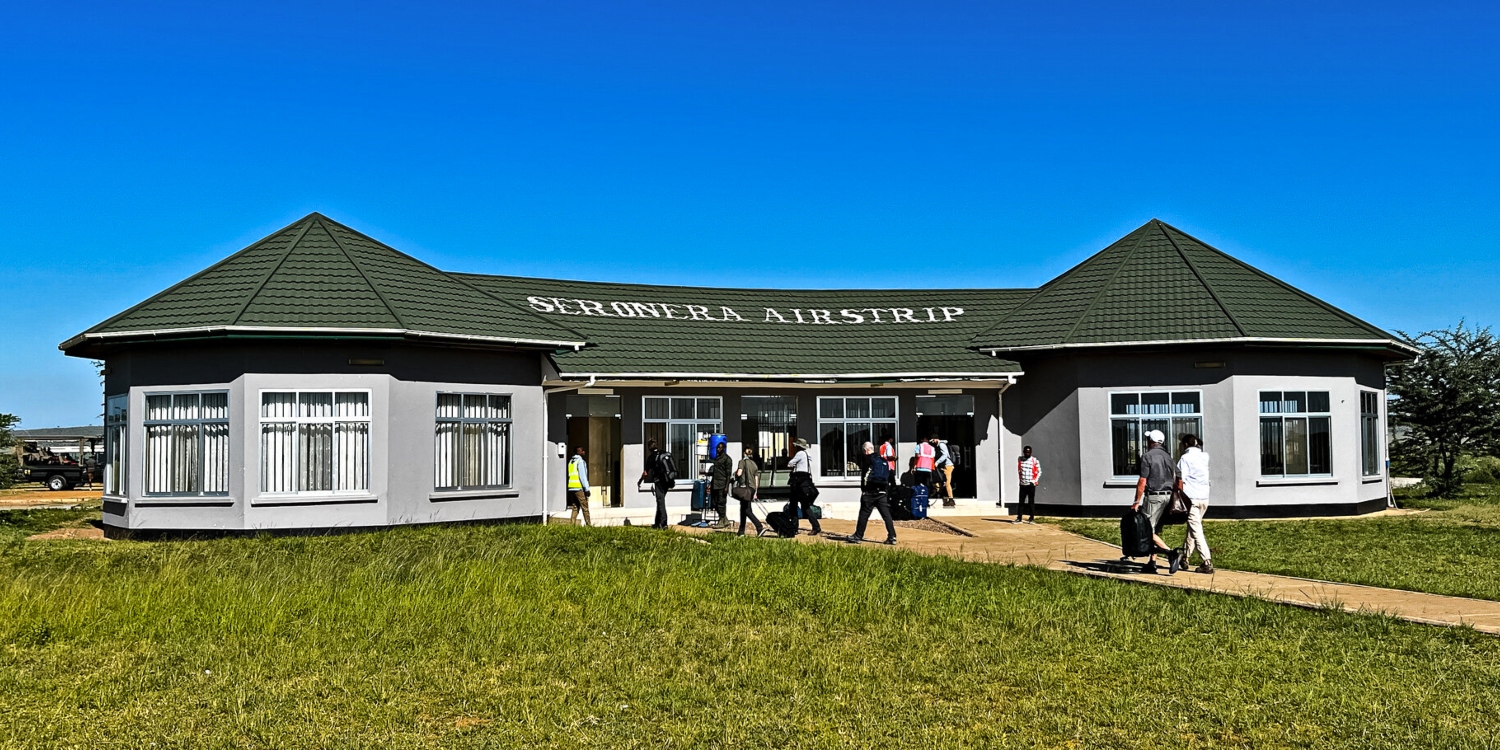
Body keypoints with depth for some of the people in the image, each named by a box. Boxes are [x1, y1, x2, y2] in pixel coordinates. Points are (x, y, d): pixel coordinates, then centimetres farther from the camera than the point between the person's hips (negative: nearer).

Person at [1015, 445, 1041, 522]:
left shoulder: (1035, 461, -4)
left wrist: (1035, 481, -9)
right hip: (1022, 484, 3)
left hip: (1031, 484, -3)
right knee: (1021, 501, 4)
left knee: (1031, 502, 1)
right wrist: (1020, 479, 11)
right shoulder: (1020, 459, 6)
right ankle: (1019, 518, 6)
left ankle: (1032, 518, 7)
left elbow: (1039, 472, 0)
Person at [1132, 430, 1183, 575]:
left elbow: (1142, 482, -14)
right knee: (1156, 530, 13)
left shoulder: (1147, 456, -11)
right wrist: (1172, 500, 21)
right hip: (1167, 496, 8)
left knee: (1148, 530, -6)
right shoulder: (1167, 456, 11)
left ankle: (1171, 553, -22)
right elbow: (1174, 479, 14)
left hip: (1153, 497, -8)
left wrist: (1137, 502, -9)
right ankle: (1152, 563, 15)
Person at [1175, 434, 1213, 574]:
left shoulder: (1185, 458, -6)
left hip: (1191, 498, -7)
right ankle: (1185, 557, 28)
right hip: (1204, 498, 7)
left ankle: (1207, 562, -15)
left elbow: (1180, 482, -9)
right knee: (1193, 527, 19)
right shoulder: (1204, 457, 10)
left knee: (1196, 531, -7)